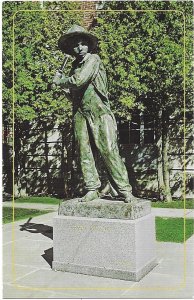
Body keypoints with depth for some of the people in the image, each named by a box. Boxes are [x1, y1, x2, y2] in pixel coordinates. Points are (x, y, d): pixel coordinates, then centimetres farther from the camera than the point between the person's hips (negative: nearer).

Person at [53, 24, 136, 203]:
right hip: (80, 113, 7)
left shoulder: (93, 60, -4)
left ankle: (125, 191, -6)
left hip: (98, 111, -7)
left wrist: (59, 81, 0)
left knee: (109, 150, -11)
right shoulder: (75, 66, 18)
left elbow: (78, 81, -17)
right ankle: (92, 189, 9)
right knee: (84, 151, 2)